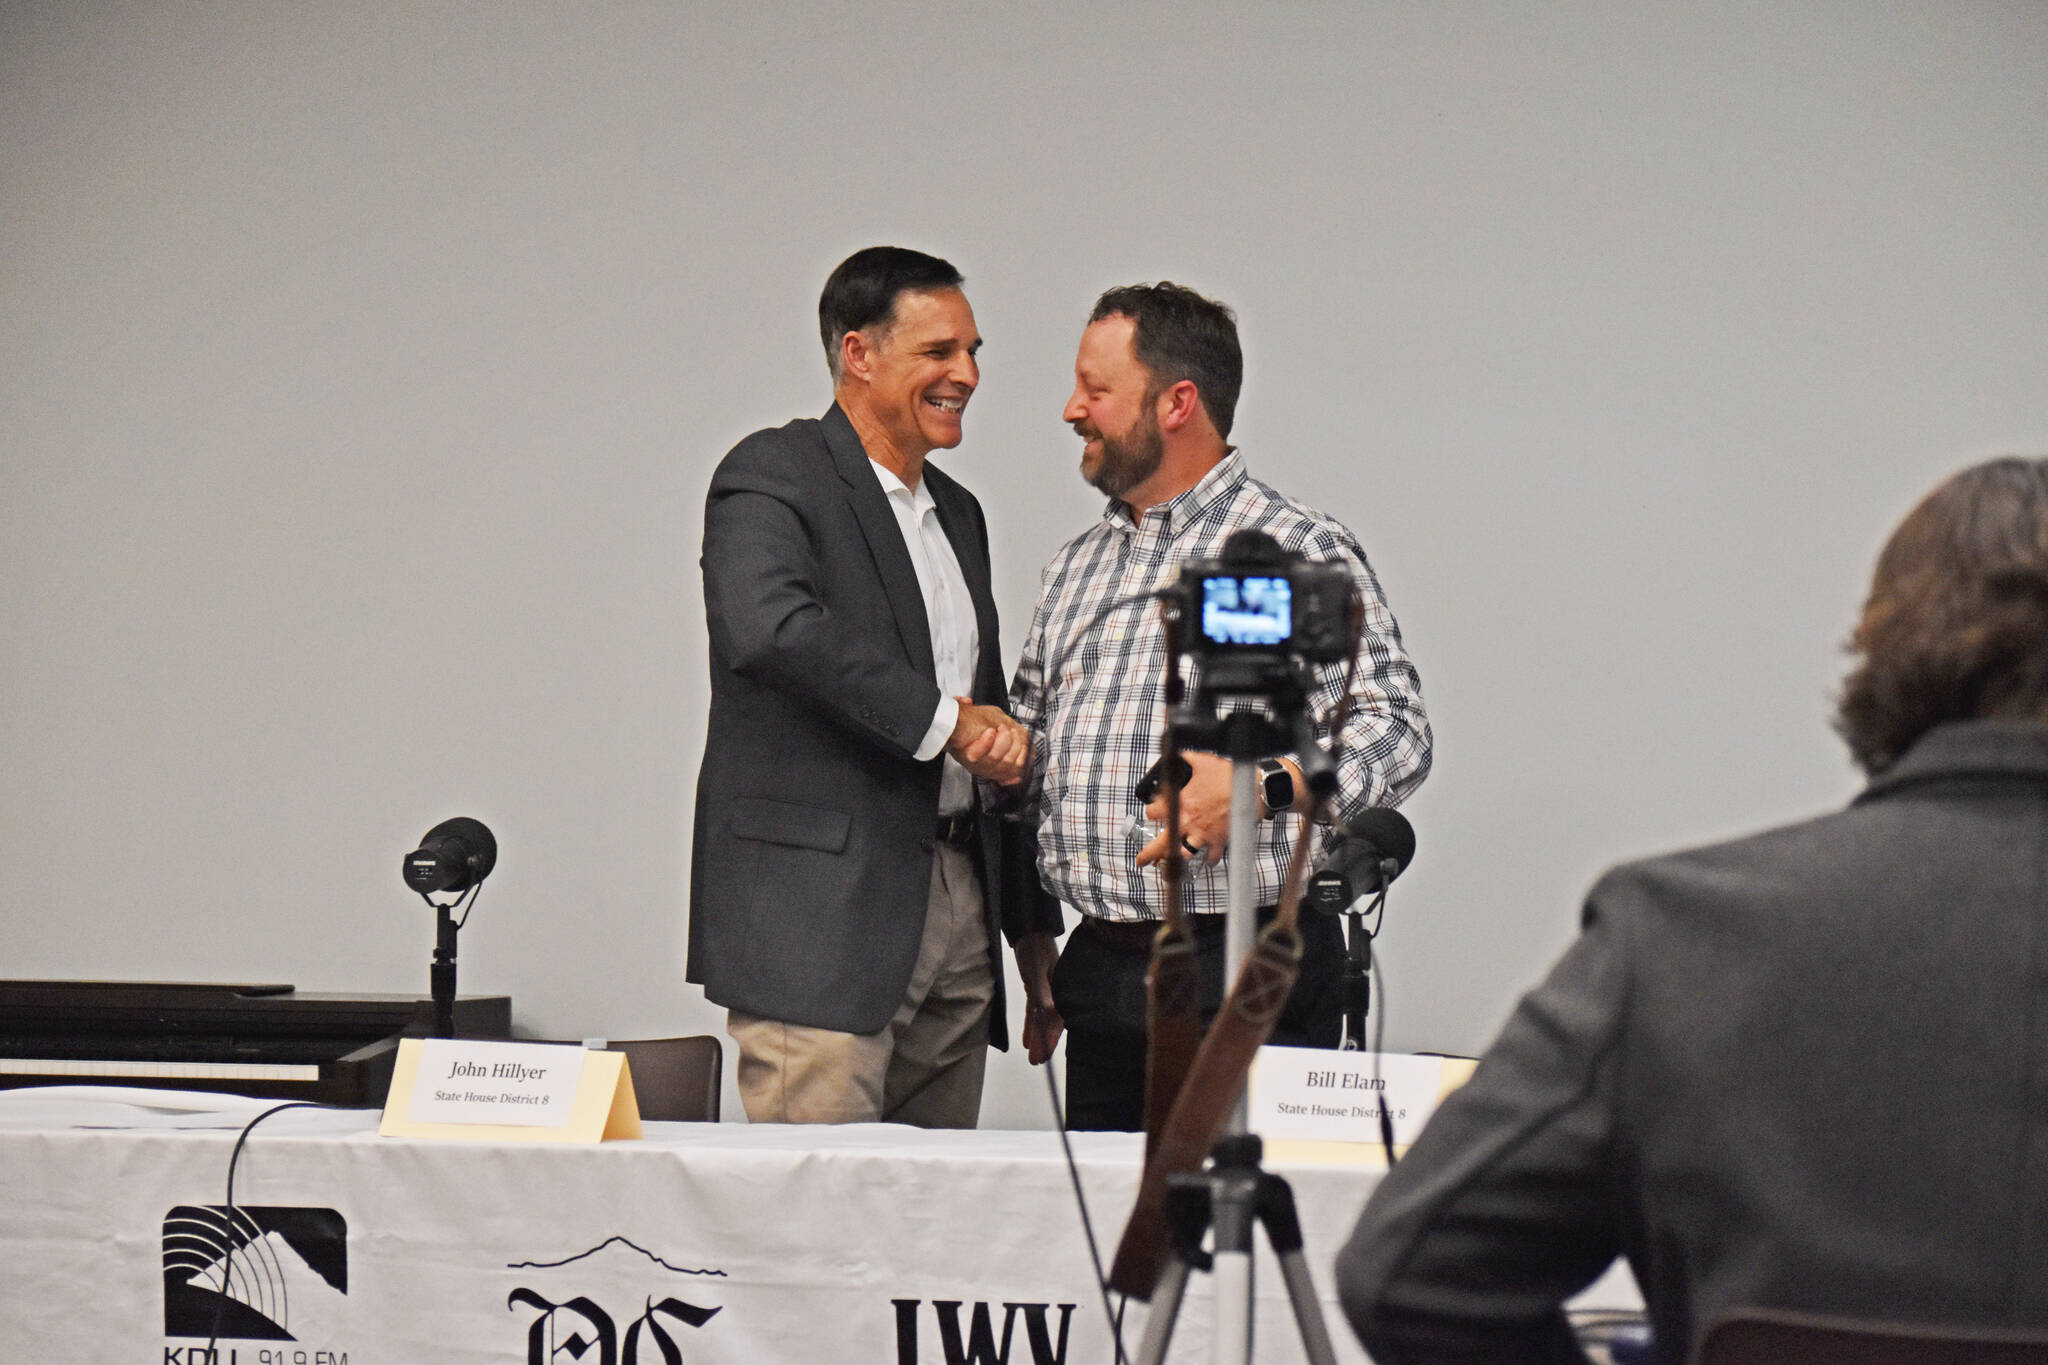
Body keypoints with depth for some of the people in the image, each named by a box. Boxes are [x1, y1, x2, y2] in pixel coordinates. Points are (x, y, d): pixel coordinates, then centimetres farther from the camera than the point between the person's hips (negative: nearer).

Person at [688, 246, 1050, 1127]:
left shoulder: (957, 512, 21)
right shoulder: (772, 476, -5)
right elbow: (768, 626, -25)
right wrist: (942, 716, -19)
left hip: (955, 906, 8)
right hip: (819, 914, -8)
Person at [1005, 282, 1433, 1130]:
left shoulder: (1301, 550, -2)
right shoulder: (1075, 567, 18)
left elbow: (1395, 732, -9)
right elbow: (1027, 756, 22)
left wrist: (1264, 786, -26)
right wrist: (1033, 951, 17)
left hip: (1248, 972, -6)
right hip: (1099, 968, 6)